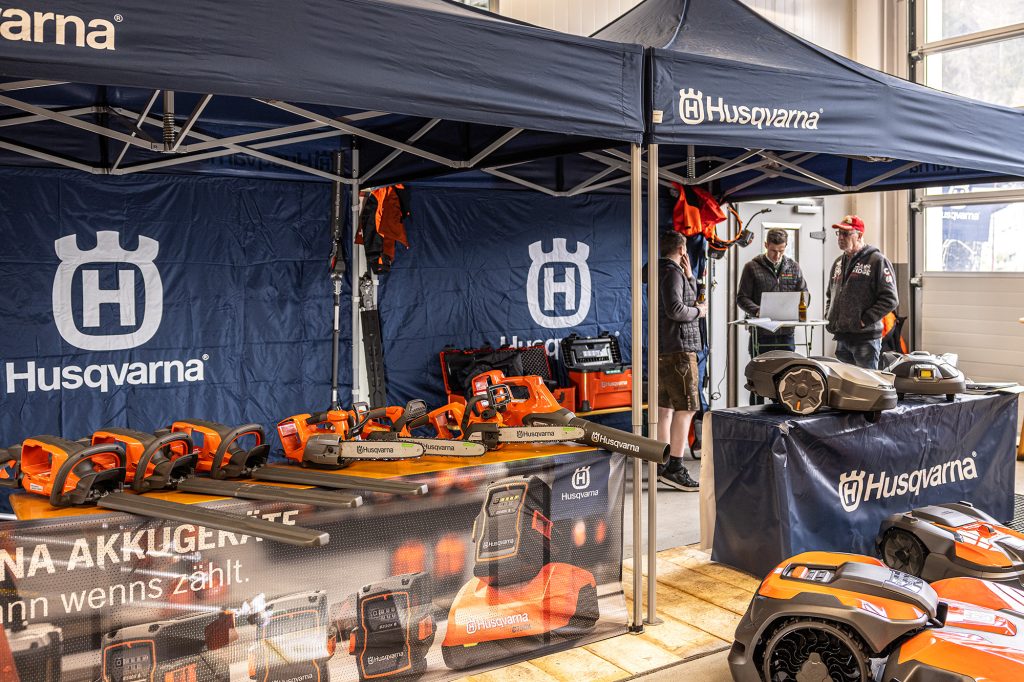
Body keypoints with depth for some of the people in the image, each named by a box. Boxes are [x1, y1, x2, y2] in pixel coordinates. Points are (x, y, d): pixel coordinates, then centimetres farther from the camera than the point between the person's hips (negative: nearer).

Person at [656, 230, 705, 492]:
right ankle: (674, 467, -13)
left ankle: (662, 464, 17)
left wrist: (689, 275, 14)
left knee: (665, 407, 12)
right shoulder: (672, 273, -11)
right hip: (678, 348, -11)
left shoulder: (664, 271, 19)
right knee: (686, 407, -10)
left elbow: (691, 297, 26)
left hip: (663, 349, 11)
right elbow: (675, 309, -23)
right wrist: (698, 311, -6)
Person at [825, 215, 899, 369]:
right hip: (841, 339, 7)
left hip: (866, 340, -7)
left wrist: (865, 320, -15)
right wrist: (829, 317, 12)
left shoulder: (877, 261, -6)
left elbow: (890, 299, -11)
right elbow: (829, 294, 29)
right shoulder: (839, 263, 17)